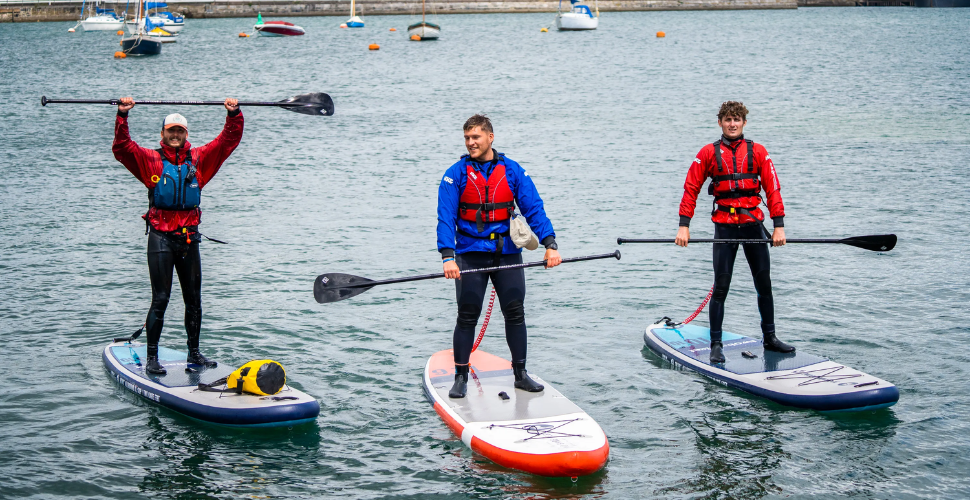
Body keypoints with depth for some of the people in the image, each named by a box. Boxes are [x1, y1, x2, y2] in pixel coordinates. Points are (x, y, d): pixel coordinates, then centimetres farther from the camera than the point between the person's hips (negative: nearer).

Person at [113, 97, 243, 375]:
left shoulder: (200, 159, 8)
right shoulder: (150, 160, 2)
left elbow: (228, 142, 7)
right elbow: (122, 148, -8)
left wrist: (234, 115, -6)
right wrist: (122, 116, -17)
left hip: (189, 237, 3)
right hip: (160, 237, -3)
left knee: (193, 299, 10)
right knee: (160, 299, -5)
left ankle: (194, 354, 21)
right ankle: (152, 358, 0)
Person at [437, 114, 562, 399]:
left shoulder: (513, 172, 1)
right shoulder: (456, 175, -4)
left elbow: (534, 209, -2)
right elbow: (445, 218, -11)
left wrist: (550, 245, -15)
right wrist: (448, 257, -24)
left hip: (507, 253, 2)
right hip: (470, 254, -2)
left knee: (515, 313, 4)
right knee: (467, 317, 0)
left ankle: (520, 375, 17)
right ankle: (461, 377, 11)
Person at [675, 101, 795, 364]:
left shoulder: (758, 152, 5)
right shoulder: (709, 153, 3)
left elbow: (773, 189, 3)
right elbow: (690, 189, 3)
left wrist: (778, 226, -4)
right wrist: (684, 226, -4)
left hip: (753, 224, 2)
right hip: (725, 226, -1)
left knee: (764, 284, 8)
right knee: (721, 287, -3)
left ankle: (769, 338, 21)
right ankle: (716, 344, 3)